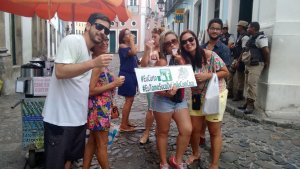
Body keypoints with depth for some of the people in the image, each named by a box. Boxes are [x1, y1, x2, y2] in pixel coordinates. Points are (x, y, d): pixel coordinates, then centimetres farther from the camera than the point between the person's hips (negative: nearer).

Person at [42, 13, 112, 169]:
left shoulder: (88, 51, 14)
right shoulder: (73, 40, -12)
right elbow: (60, 72, -25)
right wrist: (93, 63, -29)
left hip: (78, 118, 9)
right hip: (60, 119, -9)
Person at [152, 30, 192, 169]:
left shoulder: (182, 58, 7)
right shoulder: (162, 61, -11)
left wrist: (181, 62, -14)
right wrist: (167, 92, -33)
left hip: (180, 99, 6)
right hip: (163, 100, -6)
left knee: (187, 130, 0)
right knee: (163, 132, 7)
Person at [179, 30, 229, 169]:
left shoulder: (209, 55, -19)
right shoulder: (186, 59, -5)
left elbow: (225, 72, -14)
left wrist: (207, 76, -26)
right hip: (197, 96, 5)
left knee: (214, 131, 6)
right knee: (194, 129, 11)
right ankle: (195, 153, 39)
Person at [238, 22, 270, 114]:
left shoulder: (260, 38, -13)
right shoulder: (252, 38, 17)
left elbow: (266, 51, -20)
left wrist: (266, 63, -13)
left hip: (256, 65, -10)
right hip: (249, 64, 10)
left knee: (252, 84, -11)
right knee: (248, 84, 11)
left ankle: (251, 104, -4)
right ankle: (248, 102, 19)